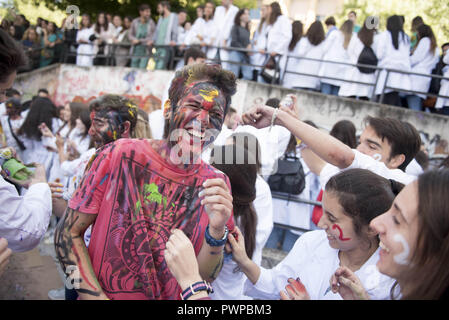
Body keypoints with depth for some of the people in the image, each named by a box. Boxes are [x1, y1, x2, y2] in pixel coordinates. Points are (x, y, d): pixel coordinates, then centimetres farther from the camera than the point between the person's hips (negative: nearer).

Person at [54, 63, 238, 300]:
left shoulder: (216, 184, -5)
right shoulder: (121, 155, -11)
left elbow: (203, 277, -3)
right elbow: (67, 233, -6)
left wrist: (217, 231, -20)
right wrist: (94, 295, -15)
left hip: (174, 297, 2)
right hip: (101, 294, -1)